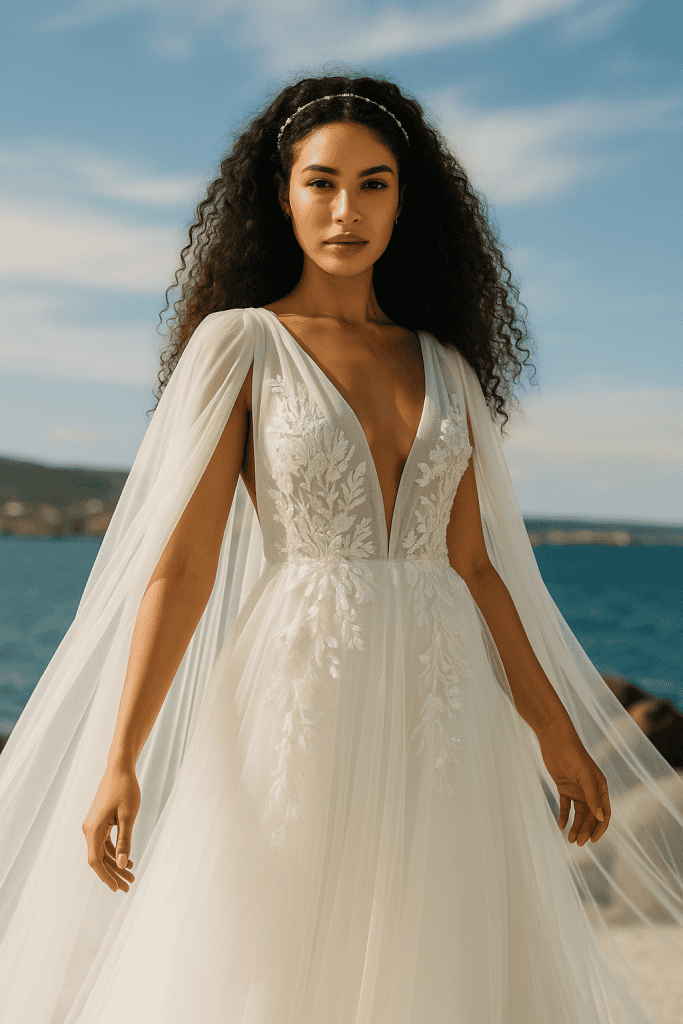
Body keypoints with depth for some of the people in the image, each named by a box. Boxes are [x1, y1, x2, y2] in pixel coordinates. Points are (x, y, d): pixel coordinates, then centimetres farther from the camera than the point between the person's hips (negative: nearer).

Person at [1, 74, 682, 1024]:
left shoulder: (444, 365, 11)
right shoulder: (237, 342, -1)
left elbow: (473, 565, 13)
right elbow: (181, 561, -8)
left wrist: (556, 731, 12)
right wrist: (120, 760, -16)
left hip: (440, 714, 4)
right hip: (301, 705, -4)